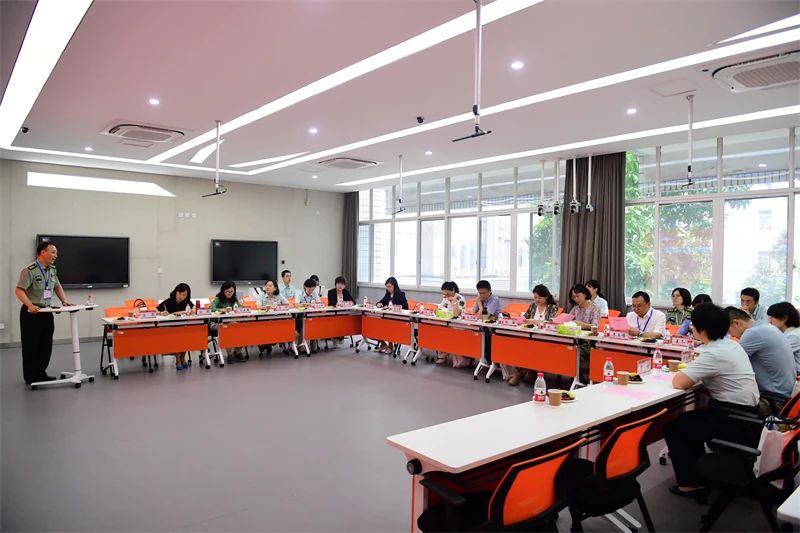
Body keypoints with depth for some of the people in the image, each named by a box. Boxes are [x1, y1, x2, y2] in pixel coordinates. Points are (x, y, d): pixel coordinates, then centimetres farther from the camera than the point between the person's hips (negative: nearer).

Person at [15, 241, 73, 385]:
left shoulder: (52, 270, 8)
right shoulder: (30, 270, -16)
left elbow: (57, 286, 21)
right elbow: (19, 290, -20)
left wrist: (64, 301, 11)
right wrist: (30, 305, -32)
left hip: (46, 312, 7)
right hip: (32, 313, -7)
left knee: (46, 345, 11)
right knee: (31, 346, 2)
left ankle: (41, 373, 22)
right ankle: (30, 377, 12)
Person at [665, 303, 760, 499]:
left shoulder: (714, 354, -22)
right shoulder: (731, 345, 6)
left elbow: (679, 382, -23)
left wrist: (681, 372, -2)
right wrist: (690, 370, 2)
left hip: (733, 420, -9)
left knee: (673, 426, 3)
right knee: (691, 419, 26)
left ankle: (690, 483, 9)